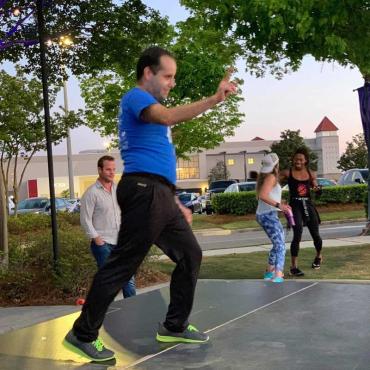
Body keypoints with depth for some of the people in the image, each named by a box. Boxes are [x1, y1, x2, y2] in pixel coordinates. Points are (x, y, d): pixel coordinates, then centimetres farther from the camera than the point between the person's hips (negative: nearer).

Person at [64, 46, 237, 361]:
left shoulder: (148, 105, 27)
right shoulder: (135, 97, -2)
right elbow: (168, 117, -25)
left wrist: (176, 204, 25)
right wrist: (214, 99, -25)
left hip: (160, 196, 10)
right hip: (145, 193, -10)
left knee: (190, 255, 13)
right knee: (123, 264, -8)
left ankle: (174, 326, 23)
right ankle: (83, 334, 3)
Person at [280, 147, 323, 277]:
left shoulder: (311, 174, 7)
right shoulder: (287, 173, -4)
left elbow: (316, 188, 16)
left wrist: (317, 189, -6)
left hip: (308, 205, 4)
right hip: (295, 206, -4)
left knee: (315, 235, 11)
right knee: (297, 234, -18)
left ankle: (318, 256, 43)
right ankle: (294, 267, -11)